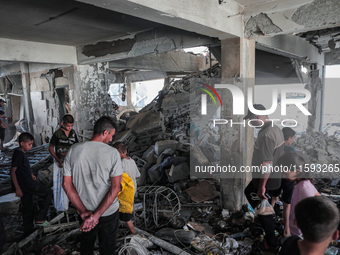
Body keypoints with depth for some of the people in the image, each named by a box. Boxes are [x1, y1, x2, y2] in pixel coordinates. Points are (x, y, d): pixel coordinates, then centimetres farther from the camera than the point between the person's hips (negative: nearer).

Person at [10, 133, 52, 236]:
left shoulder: (22, 153, 14)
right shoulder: (18, 154, -15)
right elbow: (13, 171, -20)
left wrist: (30, 174, 15)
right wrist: (17, 188, -22)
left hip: (26, 184, 10)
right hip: (27, 184, -10)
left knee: (28, 209, 16)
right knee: (48, 192, -1)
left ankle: (28, 231, 28)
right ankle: (40, 219, 2)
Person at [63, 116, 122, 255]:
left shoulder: (73, 150, -8)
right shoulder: (112, 153, -18)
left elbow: (66, 184, -7)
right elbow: (115, 187, -21)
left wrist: (83, 211, -8)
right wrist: (96, 215, -17)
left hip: (85, 210, 3)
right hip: (109, 212, -3)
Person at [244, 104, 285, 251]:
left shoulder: (265, 135, -28)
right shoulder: (275, 128, 4)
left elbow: (267, 164, -31)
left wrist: (262, 186, -23)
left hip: (267, 179, -10)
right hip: (275, 176, 10)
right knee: (248, 192, 28)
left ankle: (272, 244, 24)